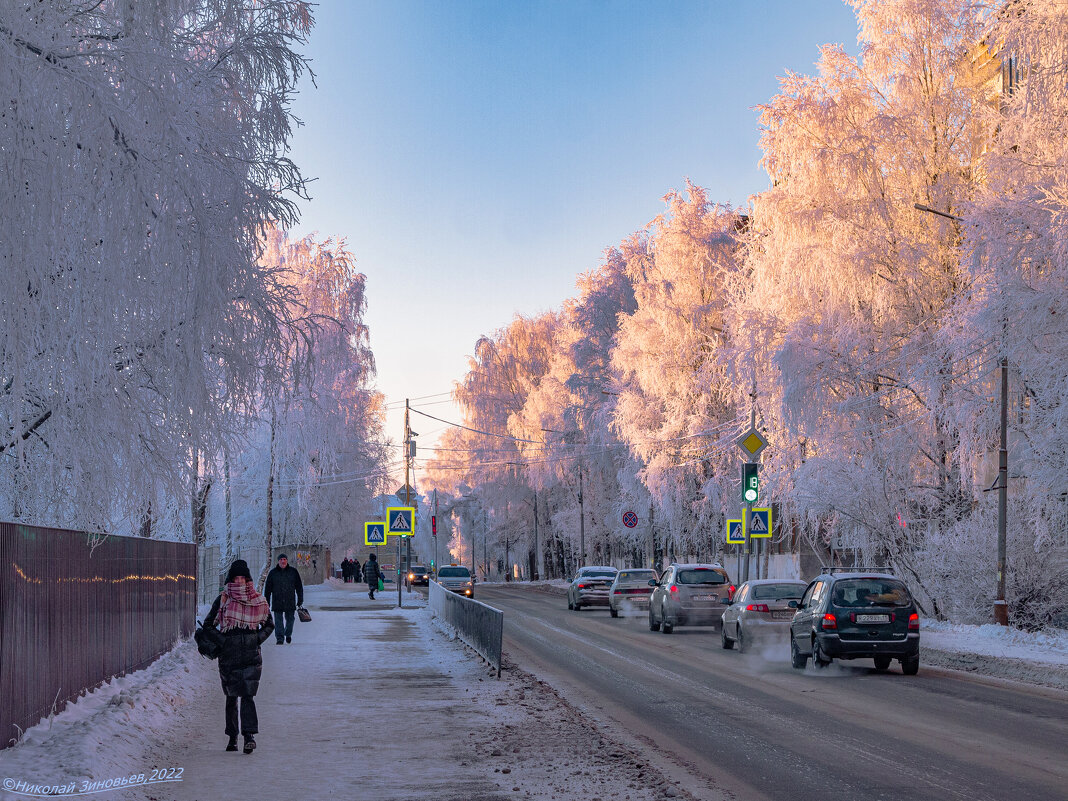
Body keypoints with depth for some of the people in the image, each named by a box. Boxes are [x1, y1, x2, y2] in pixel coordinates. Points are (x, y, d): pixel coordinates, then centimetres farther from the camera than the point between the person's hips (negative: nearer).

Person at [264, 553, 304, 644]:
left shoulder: (293, 571, 5)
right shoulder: (273, 573, 4)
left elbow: (299, 587, 8)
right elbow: (268, 588, 7)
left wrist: (300, 600, 4)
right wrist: (267, 602, 3)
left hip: (290, 602, 0)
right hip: (277, 602, 0)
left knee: (289, 619, 7)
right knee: (278, 620, -3)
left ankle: (288, 634, 31)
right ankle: (279, 638, 0)